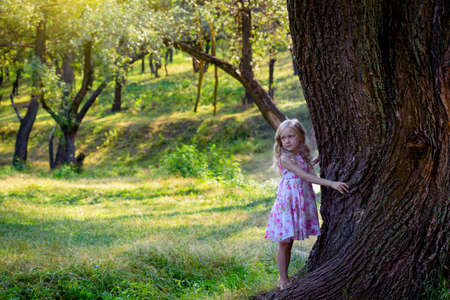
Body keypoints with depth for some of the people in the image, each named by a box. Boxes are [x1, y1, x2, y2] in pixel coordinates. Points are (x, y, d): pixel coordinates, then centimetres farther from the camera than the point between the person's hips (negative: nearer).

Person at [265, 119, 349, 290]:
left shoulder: (303, 155, 8)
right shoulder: (285, 159, -16)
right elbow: (305, 176, -23)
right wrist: (330, 183, -28)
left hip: (302, 203, 7)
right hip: (288, 203, -7)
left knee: (289, 242, 13)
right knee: (284, 243, 0)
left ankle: (284, 278, 20)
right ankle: (283, 279, 8)